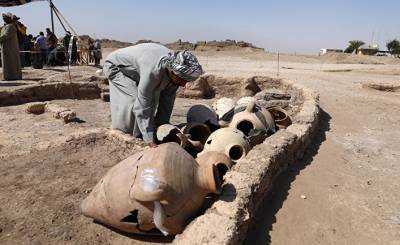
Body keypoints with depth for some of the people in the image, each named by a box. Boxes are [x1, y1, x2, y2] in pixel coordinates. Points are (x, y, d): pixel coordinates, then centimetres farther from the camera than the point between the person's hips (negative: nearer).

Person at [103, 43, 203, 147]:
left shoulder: (175, 67, -20)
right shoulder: (153, 70, -43)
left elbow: (167, 101, -11)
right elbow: (142, 106, -40)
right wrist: (149, 140, -38)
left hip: (135, 68, 7)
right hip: (115, 66, -7)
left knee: (151, 98, -3)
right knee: (136, 101, -24)